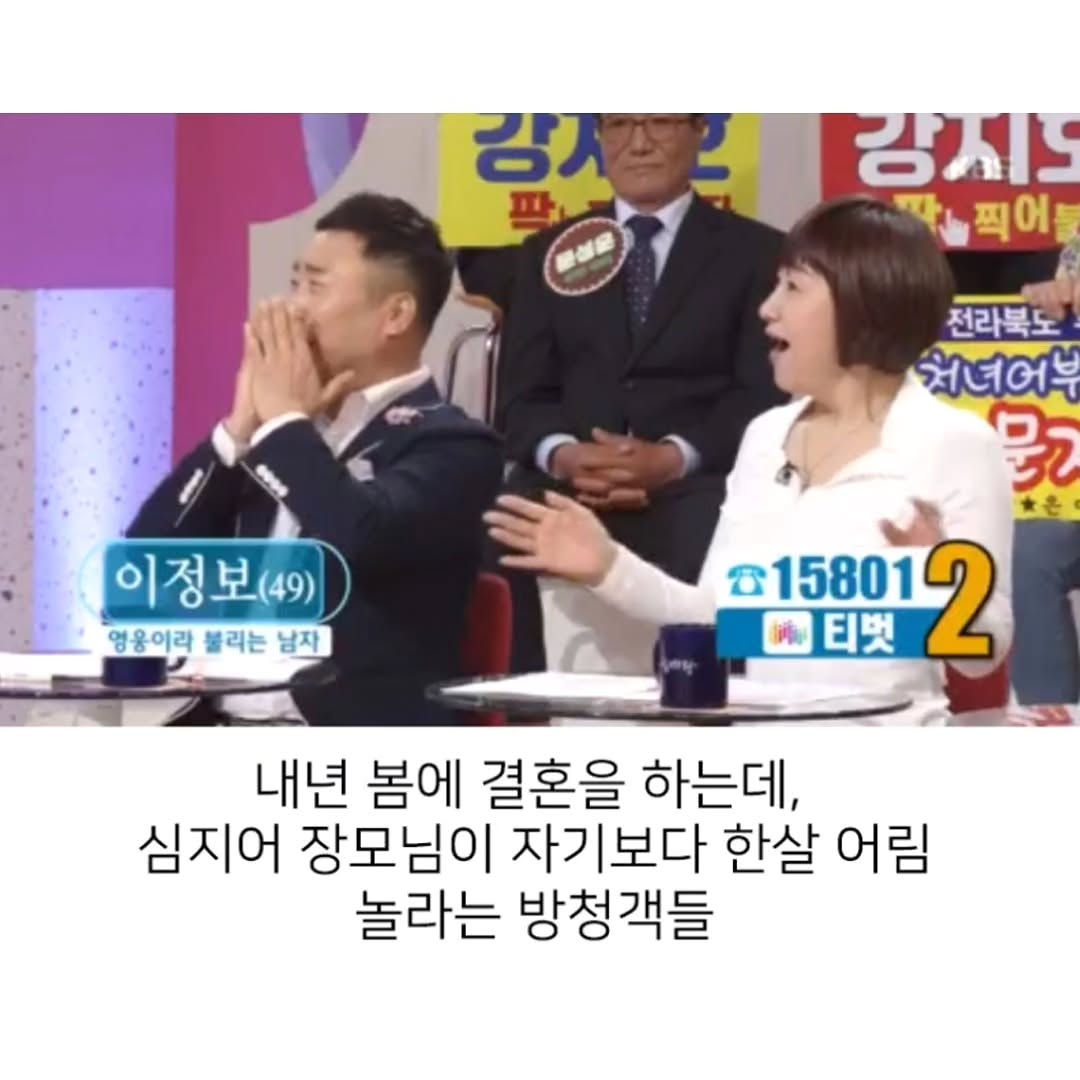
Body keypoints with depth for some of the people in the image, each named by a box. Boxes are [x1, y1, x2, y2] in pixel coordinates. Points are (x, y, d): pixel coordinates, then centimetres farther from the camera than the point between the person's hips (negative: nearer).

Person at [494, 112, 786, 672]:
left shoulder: (756, 252, 12)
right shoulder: (549, 252, 20)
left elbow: (766, 394, 1)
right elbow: (521, 395, 12)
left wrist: (675, 457, -18)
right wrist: (563, 454, -12)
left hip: (694, 490, -2)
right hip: (566, 486, 2)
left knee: (714, 541, -36)